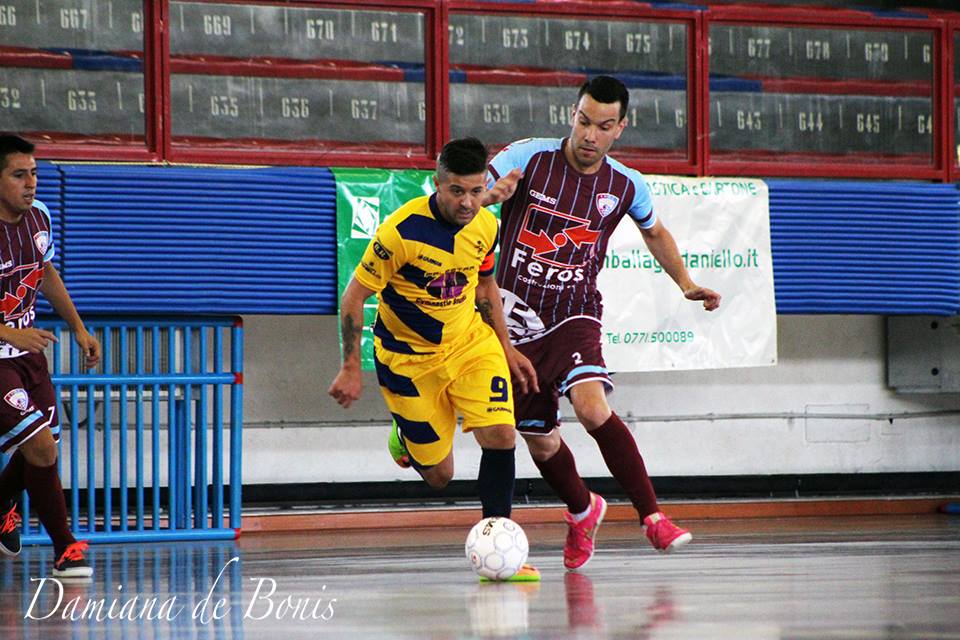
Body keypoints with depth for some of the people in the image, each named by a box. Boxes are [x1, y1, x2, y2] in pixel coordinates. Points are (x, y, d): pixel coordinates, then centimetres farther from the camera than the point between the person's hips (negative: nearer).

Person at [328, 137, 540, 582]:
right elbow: (353, 297, -17)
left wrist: (507, 349, 13)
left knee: (501, 436, -16)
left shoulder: (486, 226, -7)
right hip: (408, 357, -4)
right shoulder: (401, 232, -26)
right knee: (438, 475, 1)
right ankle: (405, 440, 37)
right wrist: (350, 369, -17)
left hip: (471, 343, 4)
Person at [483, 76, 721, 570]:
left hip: (574, 316, -1)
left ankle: (652, 516, -20)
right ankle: (582, 511, 40)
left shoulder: (626, 186, -3)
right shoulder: (528, 158, -10)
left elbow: (654, 231, 19)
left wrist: (685, 283, 7)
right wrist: (492, 194, -38)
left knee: (592, 406, -28)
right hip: (516, 321, 1)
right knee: (539, 439, 10)